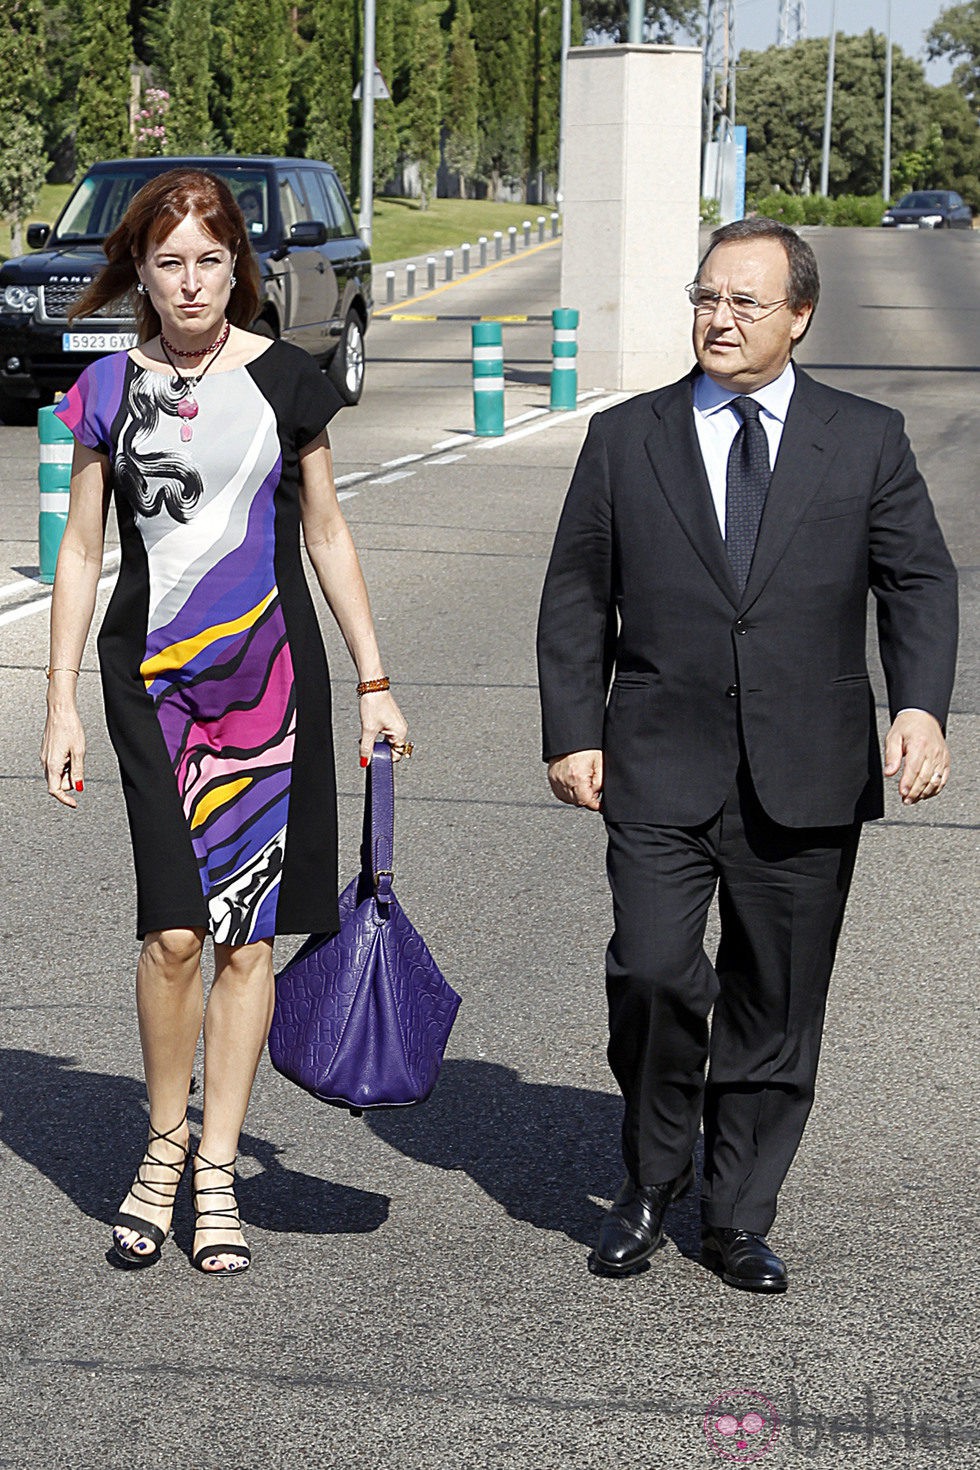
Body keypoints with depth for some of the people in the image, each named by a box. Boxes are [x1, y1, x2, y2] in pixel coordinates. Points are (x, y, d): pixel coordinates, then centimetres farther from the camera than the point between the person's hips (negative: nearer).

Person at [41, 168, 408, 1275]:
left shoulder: (284, 381, 3)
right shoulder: (110, 390, 3)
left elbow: (326, 537, 10)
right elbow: (81, 549, 8)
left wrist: (375, 684, 8)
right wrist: (61, 706, 4)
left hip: (271, 671, 1)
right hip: (150, 674, 0)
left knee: (247, 934, 3)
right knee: (174, 932, -10)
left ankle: (217, 1171, 14)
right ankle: (164, 1145, 12)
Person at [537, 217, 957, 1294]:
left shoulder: (866, 442, 6)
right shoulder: (624, 441, 8)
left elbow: (919, 583, 2)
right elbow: (576, 598, 9)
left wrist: (920, 706, -15)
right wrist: (573, 733, 0)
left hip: (807, 780, 1)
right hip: (661, 771, -1)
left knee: (777, 1004, 6)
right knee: (653, 971, -14)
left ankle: (738, 1219, 22)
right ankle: (649, 1184, 10)